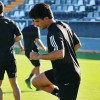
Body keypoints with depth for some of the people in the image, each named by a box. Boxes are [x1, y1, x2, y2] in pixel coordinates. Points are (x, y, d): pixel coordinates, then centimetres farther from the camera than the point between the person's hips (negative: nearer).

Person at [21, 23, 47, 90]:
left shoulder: (25, 29, 13)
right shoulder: (36, 28, -7)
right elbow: (37, 40, -17)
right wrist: (43, 47, -3)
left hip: (27, 51, 7)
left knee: (37, 66, 19)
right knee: (38, 67, 2)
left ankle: (29, 79, 3)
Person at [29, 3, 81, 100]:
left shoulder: (54, 33, -24)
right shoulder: (64, 25, 5)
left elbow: (59, 54, -38)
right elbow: (78, 44, 16)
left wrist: (39, 56, -27)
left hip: (67, 78, -10)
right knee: (36, 82, 18)